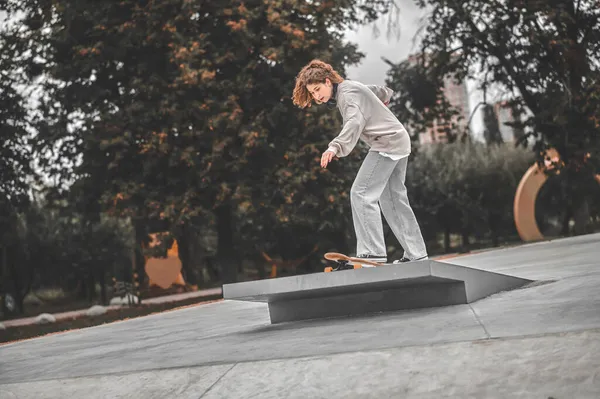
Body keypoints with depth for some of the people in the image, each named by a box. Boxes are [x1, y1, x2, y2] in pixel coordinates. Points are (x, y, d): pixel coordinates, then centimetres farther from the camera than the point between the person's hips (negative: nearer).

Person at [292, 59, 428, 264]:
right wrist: (385, 99, 53)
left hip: (387, 143, -11)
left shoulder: (348, 93, -17)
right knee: (393, 199, 13)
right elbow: (381, 90, 29)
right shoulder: (349, 87, 12)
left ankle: (373, 252, -19)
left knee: (361, 193, -15)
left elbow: (354, 123, -37)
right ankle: (416, 254, 18)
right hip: (399, 141, 11)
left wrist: (335, 147, -53)